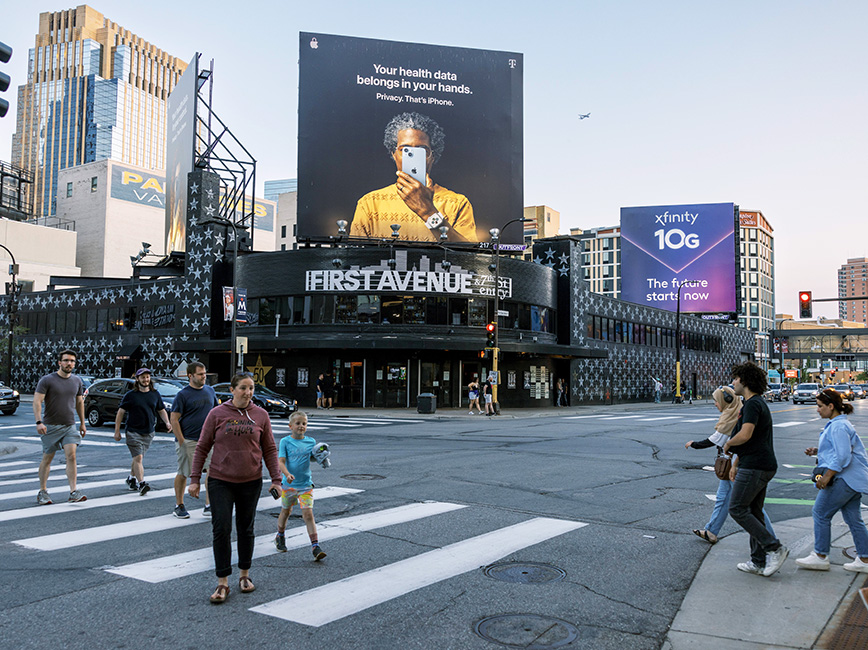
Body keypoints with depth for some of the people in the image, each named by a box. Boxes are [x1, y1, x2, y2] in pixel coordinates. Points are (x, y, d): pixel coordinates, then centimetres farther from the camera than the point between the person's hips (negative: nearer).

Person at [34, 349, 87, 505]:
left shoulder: (77, 381, 8)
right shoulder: (47, 380, -6)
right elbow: (37, 401, -11)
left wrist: (82, 423, 19)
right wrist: (39, 422, -22)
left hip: (70, 426, 3)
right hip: (51, 427, -3)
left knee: (71, 456, -10)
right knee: (47, 459, 6)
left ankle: (73, 491, -11)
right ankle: (42, 492, 19)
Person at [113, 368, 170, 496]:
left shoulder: (155, 394, 8)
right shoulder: (130, 395, -3)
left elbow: (161, 410, 16)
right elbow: (120, 412, 0)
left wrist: (167, 422, -1)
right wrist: (117, 431, -3)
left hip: (149, 432, 4)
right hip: (133, 432, -4)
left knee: (138, 457, 14)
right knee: (138, 458, -13)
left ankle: (132, 479, 33)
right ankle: (141, 483, -16)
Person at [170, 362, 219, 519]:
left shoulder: (210, 391, 10)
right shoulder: (183, 394, -6)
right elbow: (174, 419, -8)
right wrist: (181, 441, -13)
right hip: (188, 440, -4)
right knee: (183, 474, 6)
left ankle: (209, 507, 4)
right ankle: (179, 506, 23)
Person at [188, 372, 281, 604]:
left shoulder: (261, 415, 2)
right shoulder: (217, 414, -2)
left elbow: (270, 450, 6)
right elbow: (202, 448, 2)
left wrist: (276, 479, 2)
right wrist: (194, 479, -1)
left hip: (251, 481, 2)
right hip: (220, 481, -1)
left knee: (246, 529, 12)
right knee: (221, 530, -5)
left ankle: (244, 574, 28)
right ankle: (222, 583, 4)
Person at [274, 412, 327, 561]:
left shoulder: (311, 442, 3)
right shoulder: (285, 442, -5)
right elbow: (281, 461, -11)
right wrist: (287, 474, -28)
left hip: (306, 484, 0)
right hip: (289, 484, 0)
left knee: (308, 514, -9)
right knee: (285, 511, 19)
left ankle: (315, 546, -9)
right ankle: (280, 536, 45)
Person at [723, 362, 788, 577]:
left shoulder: (753, 404, -15)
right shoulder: (757, 403, 19)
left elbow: (745, 436, -28)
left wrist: (727, 444, -8)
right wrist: (735, 465, 24)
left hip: (754, 467, -10)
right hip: (764, 466, 10)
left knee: (737, 509, -6)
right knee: (753, 512, 13)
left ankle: (774, 547, -6)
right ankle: (759, 562, 17)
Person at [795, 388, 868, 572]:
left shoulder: (838, 426, -17)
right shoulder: (837, 424, 16)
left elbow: (842, 456, -23)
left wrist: (826, 476, -20)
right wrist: (817, 451, 12)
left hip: (845, 480, -11)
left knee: (821, 513, -3)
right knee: (853, 519, 12)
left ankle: (820, 556, 4)